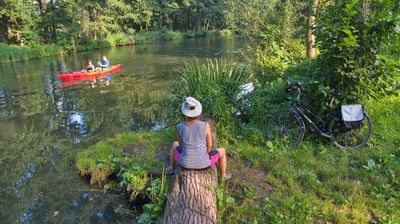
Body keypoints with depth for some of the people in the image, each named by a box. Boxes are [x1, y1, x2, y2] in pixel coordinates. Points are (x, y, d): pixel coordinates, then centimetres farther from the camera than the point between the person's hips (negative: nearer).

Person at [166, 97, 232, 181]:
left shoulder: (179, 127, -17)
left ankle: (171, 168, 52)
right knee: (222, 151, 29)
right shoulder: (205, 125, -22)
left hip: (185, 162, 2)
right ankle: (223, 176, 48)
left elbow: (181, 145, 0)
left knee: (175, 144, 34)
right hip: (202, 163, -1)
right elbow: (209, 145, -8)